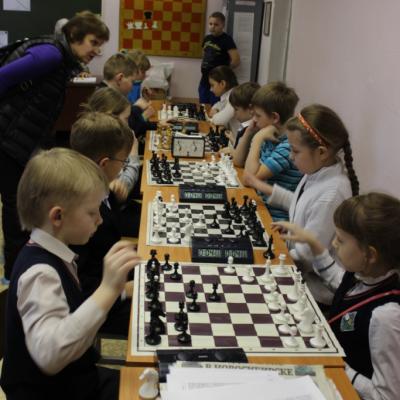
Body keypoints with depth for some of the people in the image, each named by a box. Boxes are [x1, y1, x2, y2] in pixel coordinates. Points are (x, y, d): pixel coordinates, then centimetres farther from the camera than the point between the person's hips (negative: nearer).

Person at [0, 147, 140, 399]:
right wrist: (108, 289, -46)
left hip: (73, 378, 9)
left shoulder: (52, 256, 1)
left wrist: (114, 290, 4)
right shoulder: (40, 272, -27)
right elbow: (49, 354, -43)